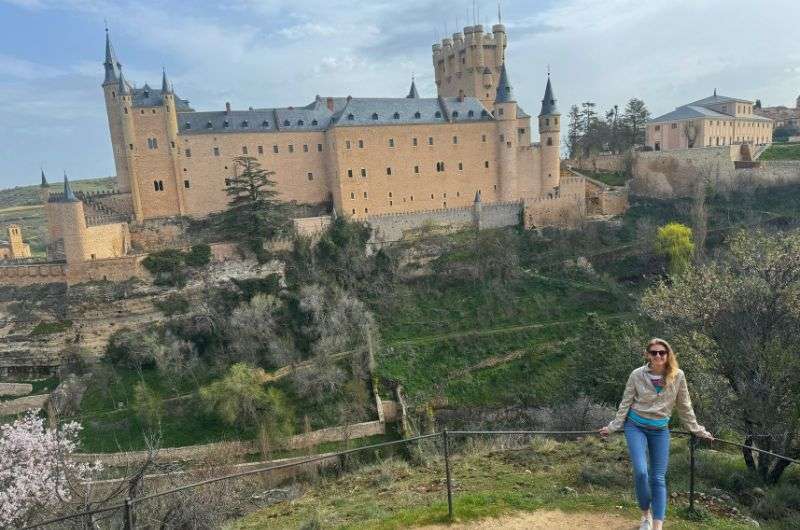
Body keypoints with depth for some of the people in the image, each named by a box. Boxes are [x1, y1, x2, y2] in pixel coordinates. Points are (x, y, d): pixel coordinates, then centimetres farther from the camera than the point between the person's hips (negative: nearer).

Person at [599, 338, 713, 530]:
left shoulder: (677, 376, -7)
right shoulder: (637, 375, -10)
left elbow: (684, 406, 6)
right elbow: (625, 404, 0)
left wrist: (697, 429, 11)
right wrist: (612, 427, 1)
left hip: (660, 430, 2)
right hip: (636, 427, -2)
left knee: (658, 478, 2)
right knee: (641, 471, -14)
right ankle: (646, 514, 11)